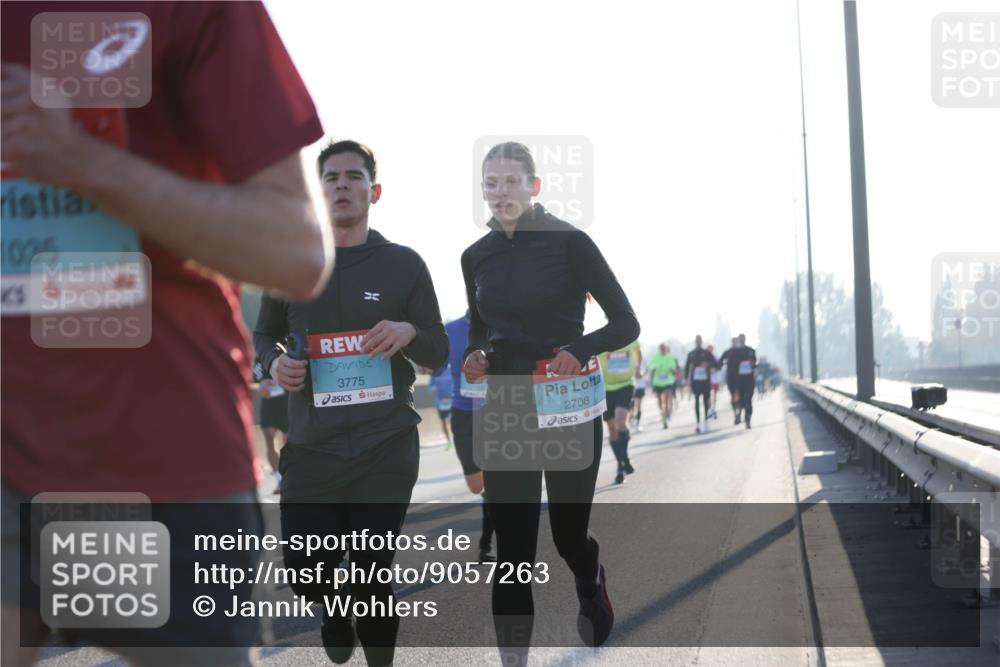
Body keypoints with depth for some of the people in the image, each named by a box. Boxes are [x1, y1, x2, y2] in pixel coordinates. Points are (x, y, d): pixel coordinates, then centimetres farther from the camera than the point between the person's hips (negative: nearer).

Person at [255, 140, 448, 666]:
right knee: (306, 571, 1)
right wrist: (273, 363, -4)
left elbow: (439, 355, 6)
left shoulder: (404, 264, 2)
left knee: (373, 578, 2)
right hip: (311, 450, 1)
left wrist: (410, 333, -16)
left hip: (387, 451, -1)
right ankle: (336, 611, 38)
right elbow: (263, 336, 19)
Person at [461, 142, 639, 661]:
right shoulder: (476, 256, 5)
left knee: (568, 532, 10)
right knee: (512, 541, -3)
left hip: (570, 408, -3)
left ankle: (593, 585, 46)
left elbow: (625, 323, -8)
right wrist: (474, 357, -3)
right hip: (505, 410, 3)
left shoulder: (569, 243, -9)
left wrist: (580, 351, -25)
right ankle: (513, 656, 3)